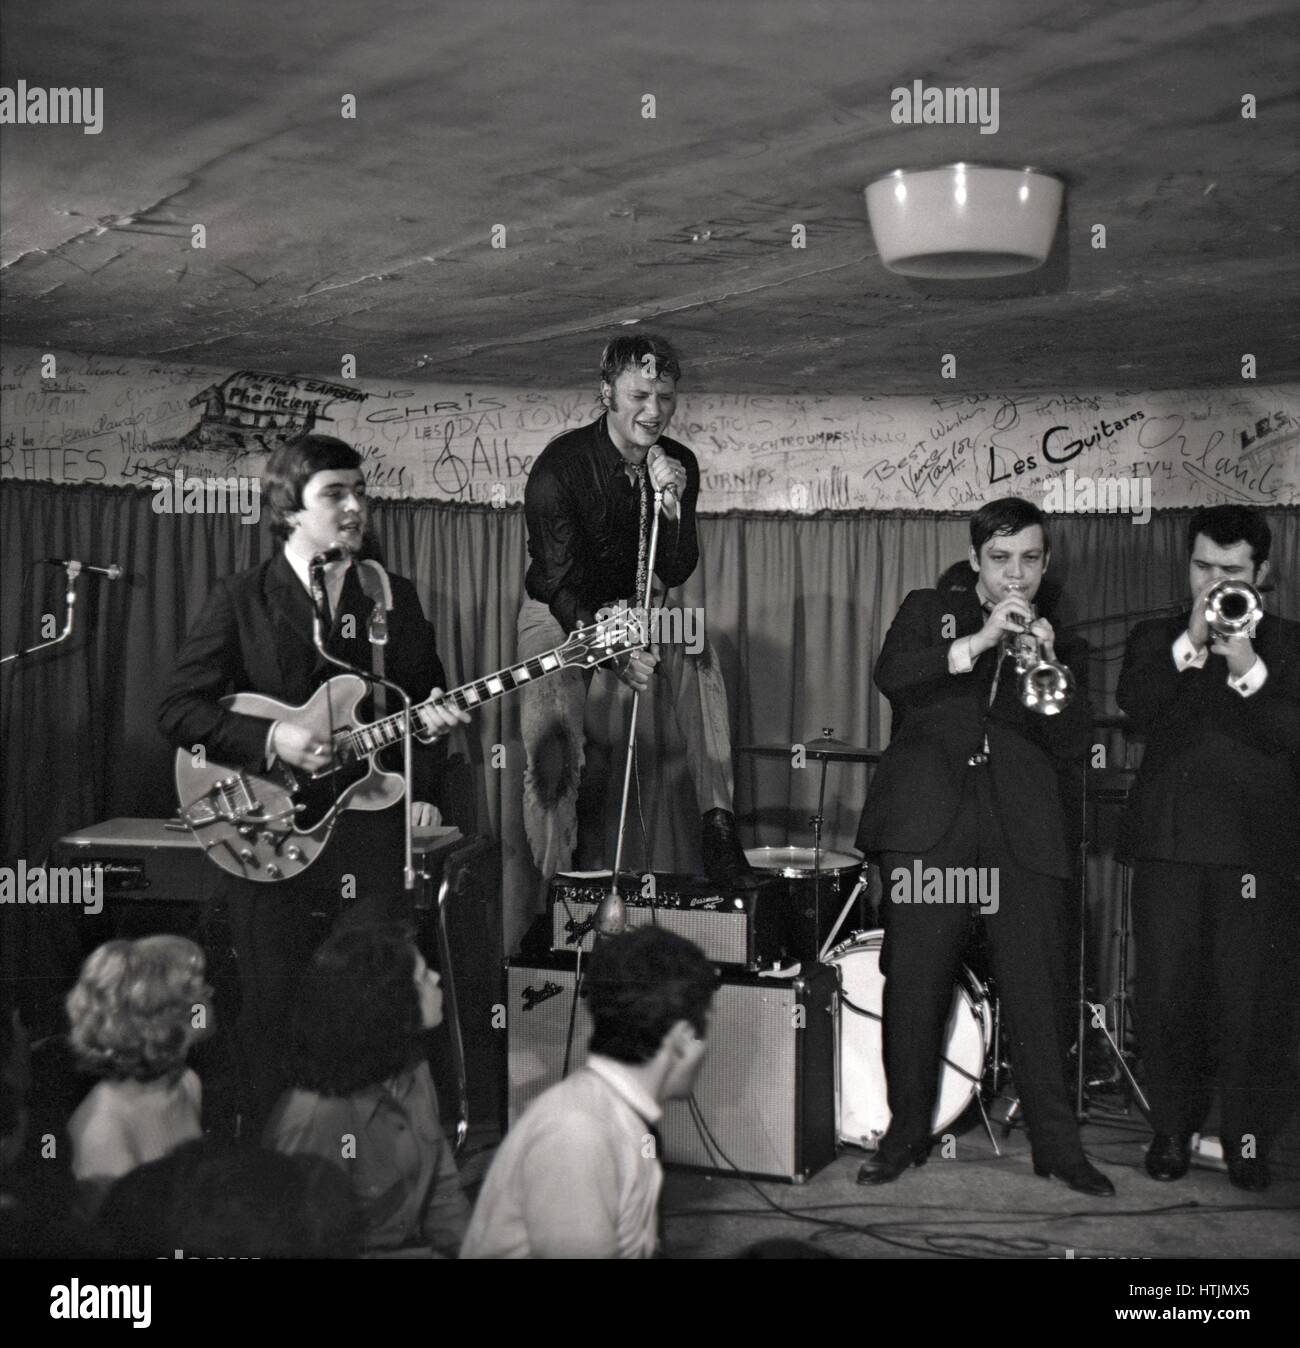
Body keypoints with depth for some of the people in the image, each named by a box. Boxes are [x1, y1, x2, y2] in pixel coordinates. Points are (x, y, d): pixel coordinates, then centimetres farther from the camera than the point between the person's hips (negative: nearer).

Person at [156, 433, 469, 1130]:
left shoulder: (395, 597, 10)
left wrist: (423, 788, -2)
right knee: (272, 1009, 5)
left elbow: (427, 697, 17)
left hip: (372, 830, 2)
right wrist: (270, 739, -16)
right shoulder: (238, 600, 1)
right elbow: (178, 709, -2)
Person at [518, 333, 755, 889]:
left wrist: (672, 506, -26)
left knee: (698, 655, -27)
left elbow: (676, 576, -8)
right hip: (558, 613, -3)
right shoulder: (560, 466, -22)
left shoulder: (679, 464, -7)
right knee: (552, 756, -16)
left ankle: (717, 826, -27)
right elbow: (561, 584, -25)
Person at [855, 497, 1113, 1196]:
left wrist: (1049, 665, -5)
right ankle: (906, 1131, 12)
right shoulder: (929, 611, 17)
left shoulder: (1061, 646, 22)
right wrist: (978, 643, -12)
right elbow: (890, 675, -3)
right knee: (914, 983, -2)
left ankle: (1056, 1142, 8)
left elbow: (1072, 745, 9)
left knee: (1039, 988, -3)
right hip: (929, 821, -1)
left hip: (1022, 830, 1)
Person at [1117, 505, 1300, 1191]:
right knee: (1168, 997, 3)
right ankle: (1172, 1130, 16)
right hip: (1170, 843, 1)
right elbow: (1140, 712, -7)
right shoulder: (1155, 640, 12)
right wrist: (1192, 641, -14)